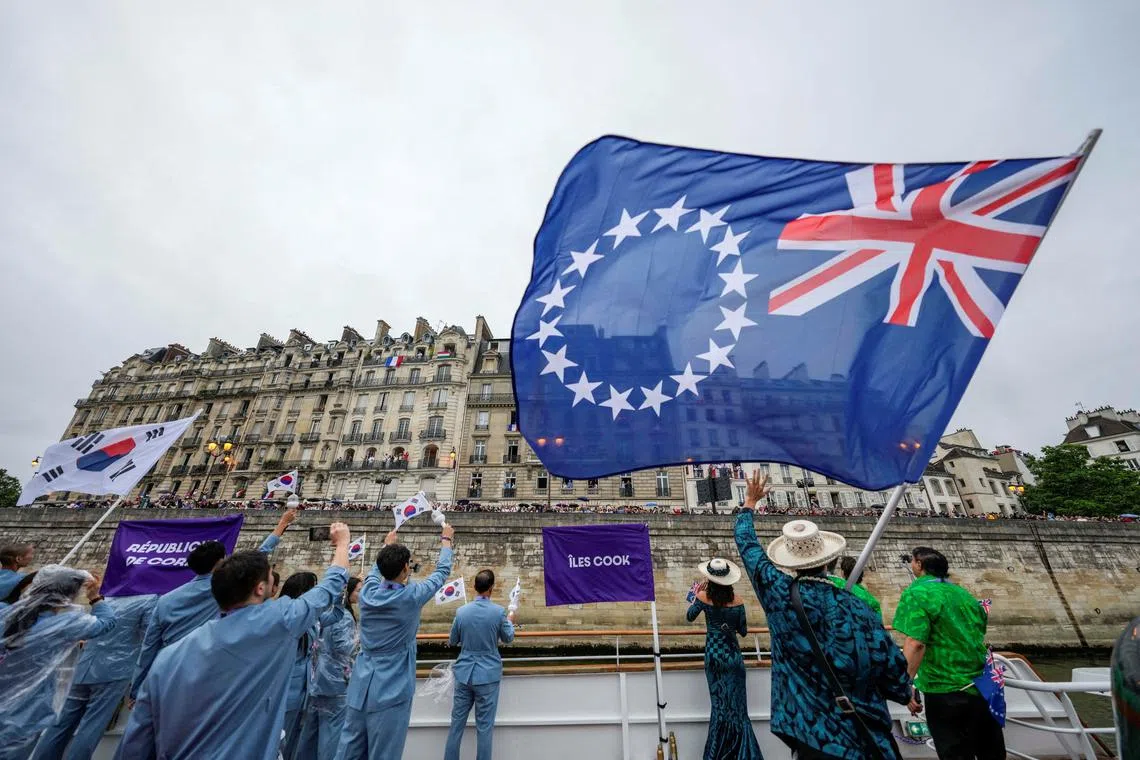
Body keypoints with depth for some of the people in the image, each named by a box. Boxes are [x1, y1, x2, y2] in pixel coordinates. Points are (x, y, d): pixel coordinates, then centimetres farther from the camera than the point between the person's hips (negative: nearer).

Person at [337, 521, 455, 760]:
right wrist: (446, 539, 16)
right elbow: (442, 571, 0)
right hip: (390, 692, -5)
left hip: (360, 689, 6)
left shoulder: (367, 593, -3)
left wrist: (387, 544, 36)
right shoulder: (411, 596, -15)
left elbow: (377, 570, 21)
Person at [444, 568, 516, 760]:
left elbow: (453, 641, 8)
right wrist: (510, 621, 21)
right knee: (484, 727, 9)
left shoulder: (461, 611, -7)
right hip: (488, 675, -2)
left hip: (464, 673, 3)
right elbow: (508, 638, 3)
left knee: (457, 723, 16)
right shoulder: (499, 612, -14)